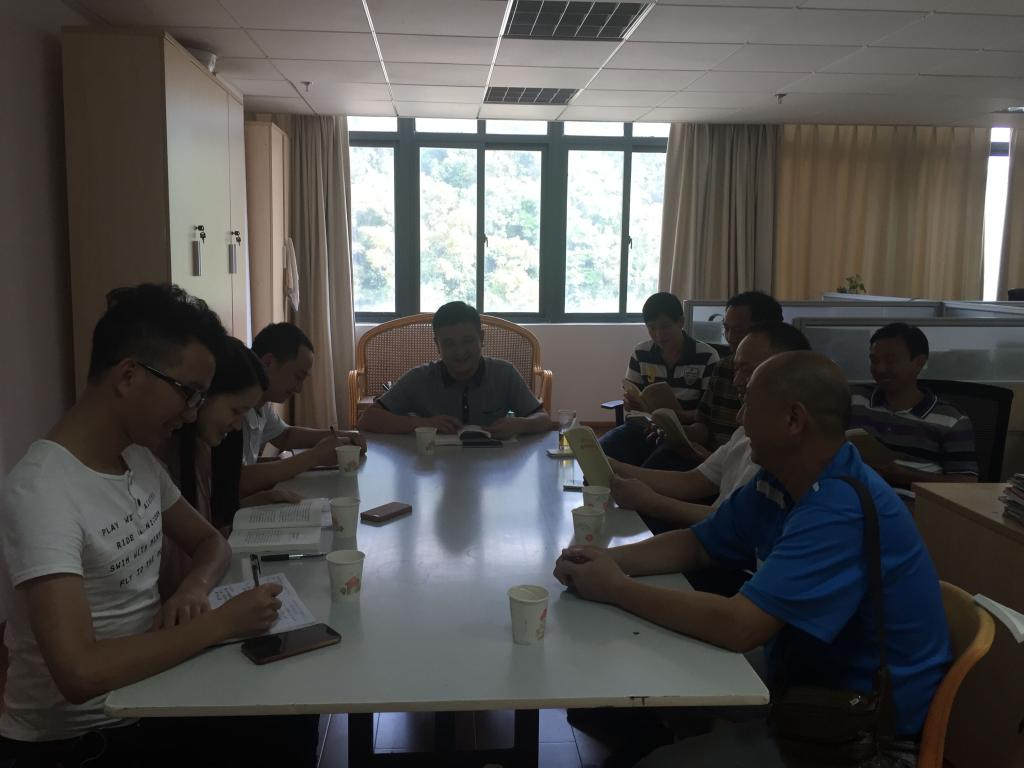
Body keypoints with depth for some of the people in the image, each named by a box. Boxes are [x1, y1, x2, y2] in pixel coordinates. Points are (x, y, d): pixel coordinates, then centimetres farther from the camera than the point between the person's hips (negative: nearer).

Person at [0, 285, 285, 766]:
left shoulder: (137, 459, 0)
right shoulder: (42, 493, -26)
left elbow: (209, 542, 12)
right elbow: (80, 674, -33)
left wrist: (194, 588, -10)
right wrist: (222, 622, -26)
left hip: (144, 686, 7)